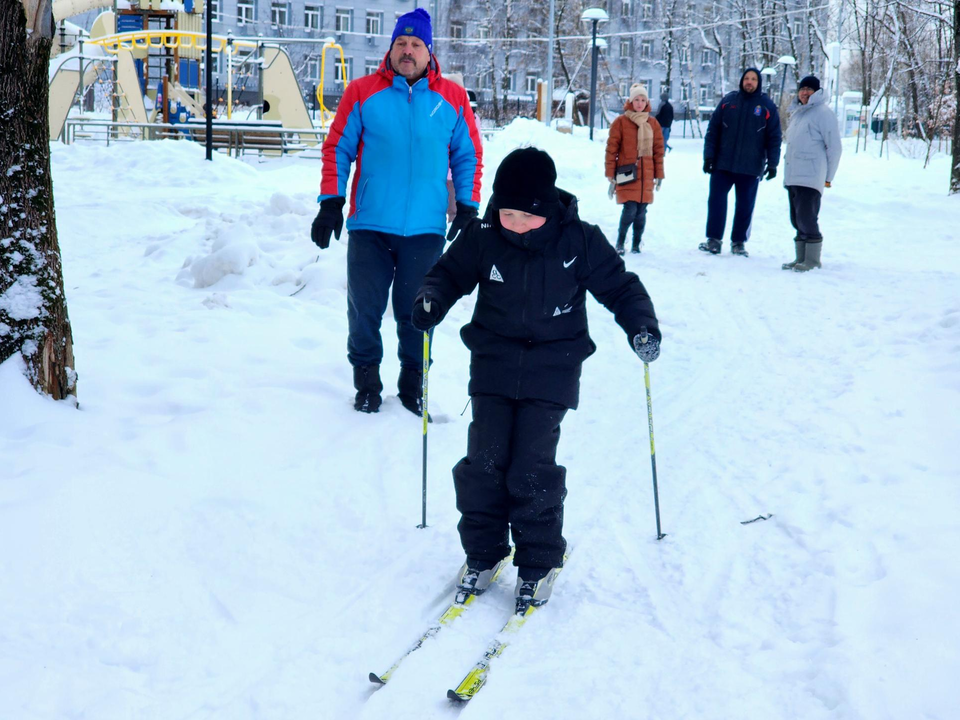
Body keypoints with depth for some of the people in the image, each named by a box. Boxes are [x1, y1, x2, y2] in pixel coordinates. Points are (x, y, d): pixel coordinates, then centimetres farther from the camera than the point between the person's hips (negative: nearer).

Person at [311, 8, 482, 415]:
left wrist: (468, 209, 3)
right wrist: (331, 203, -2)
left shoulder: (452, 99, 5)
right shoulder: (362, 93, 2)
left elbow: (468, 157, 11)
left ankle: (413, 387, 21)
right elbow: (337, 149, 5)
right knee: (364, 310, 4)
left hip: (426, 230, 0)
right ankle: (366, 385, 20)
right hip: (369, 227, 0)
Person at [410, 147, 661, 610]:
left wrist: (642, 326, -14)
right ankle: (483, 553, 18)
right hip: (493, 362, 2)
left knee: (533, 467, -8)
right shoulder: (482, 238, -6)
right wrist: (432, 299, -13)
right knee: (484, 462, -1)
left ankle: (539, 562, 9)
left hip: (552, 368, -2)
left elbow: (619, 287, 0)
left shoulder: (580, 241, -9)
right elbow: (449, 273, 7)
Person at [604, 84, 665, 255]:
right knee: (630, 210, -12)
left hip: (646, 176, 3)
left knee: (641, 212, 5)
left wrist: (659, 175, 10)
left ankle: (636, 245, 17)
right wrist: (611, 175, -4)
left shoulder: (653, 123, 9)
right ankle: (620, 242, 7)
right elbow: (611, 149, -1)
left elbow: (658, 150, 12)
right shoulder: (620, 122, -2)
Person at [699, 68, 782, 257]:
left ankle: (738, 242, 14)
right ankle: (714, 239, 7)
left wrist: (772, 163, -4)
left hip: (751, 168, -1)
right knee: (716, 201, -1)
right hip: (722, 164, 1)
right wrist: (709, 156, -2)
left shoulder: (767, 106, 2)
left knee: (745, 206, 5)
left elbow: (774, 137, 3)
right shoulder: (728, 101, 4)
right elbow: (713, 130, 5)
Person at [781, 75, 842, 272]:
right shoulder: (796, 113, 18)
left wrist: (828, 177, -7)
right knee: (797, 220, 11)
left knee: (807, 219, -10)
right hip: (792, 177, 8)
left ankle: (812, 259, -3)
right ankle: (801, 258, 18)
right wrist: (787, 171, 17)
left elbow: (835, 147, -8)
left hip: (811, 178, -8)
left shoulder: (823, 113, -6)